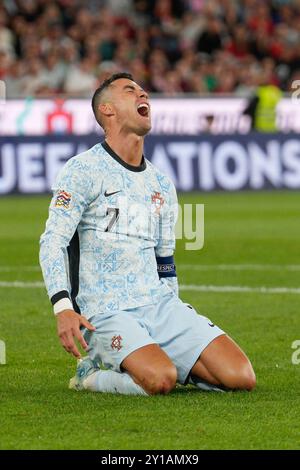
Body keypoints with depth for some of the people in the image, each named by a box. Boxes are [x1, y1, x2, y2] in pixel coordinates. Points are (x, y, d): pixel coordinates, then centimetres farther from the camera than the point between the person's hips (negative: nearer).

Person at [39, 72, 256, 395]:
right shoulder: (83, 170, -3)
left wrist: (174, 320, 22)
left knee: (242, 378, -12)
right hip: (107, 314, -6)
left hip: (161, 305, 6)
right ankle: (92, 375, -4)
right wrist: (63, 308, -24)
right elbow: (53, 242, -11)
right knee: (160, 381, -33)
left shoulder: (162, 184, 17)